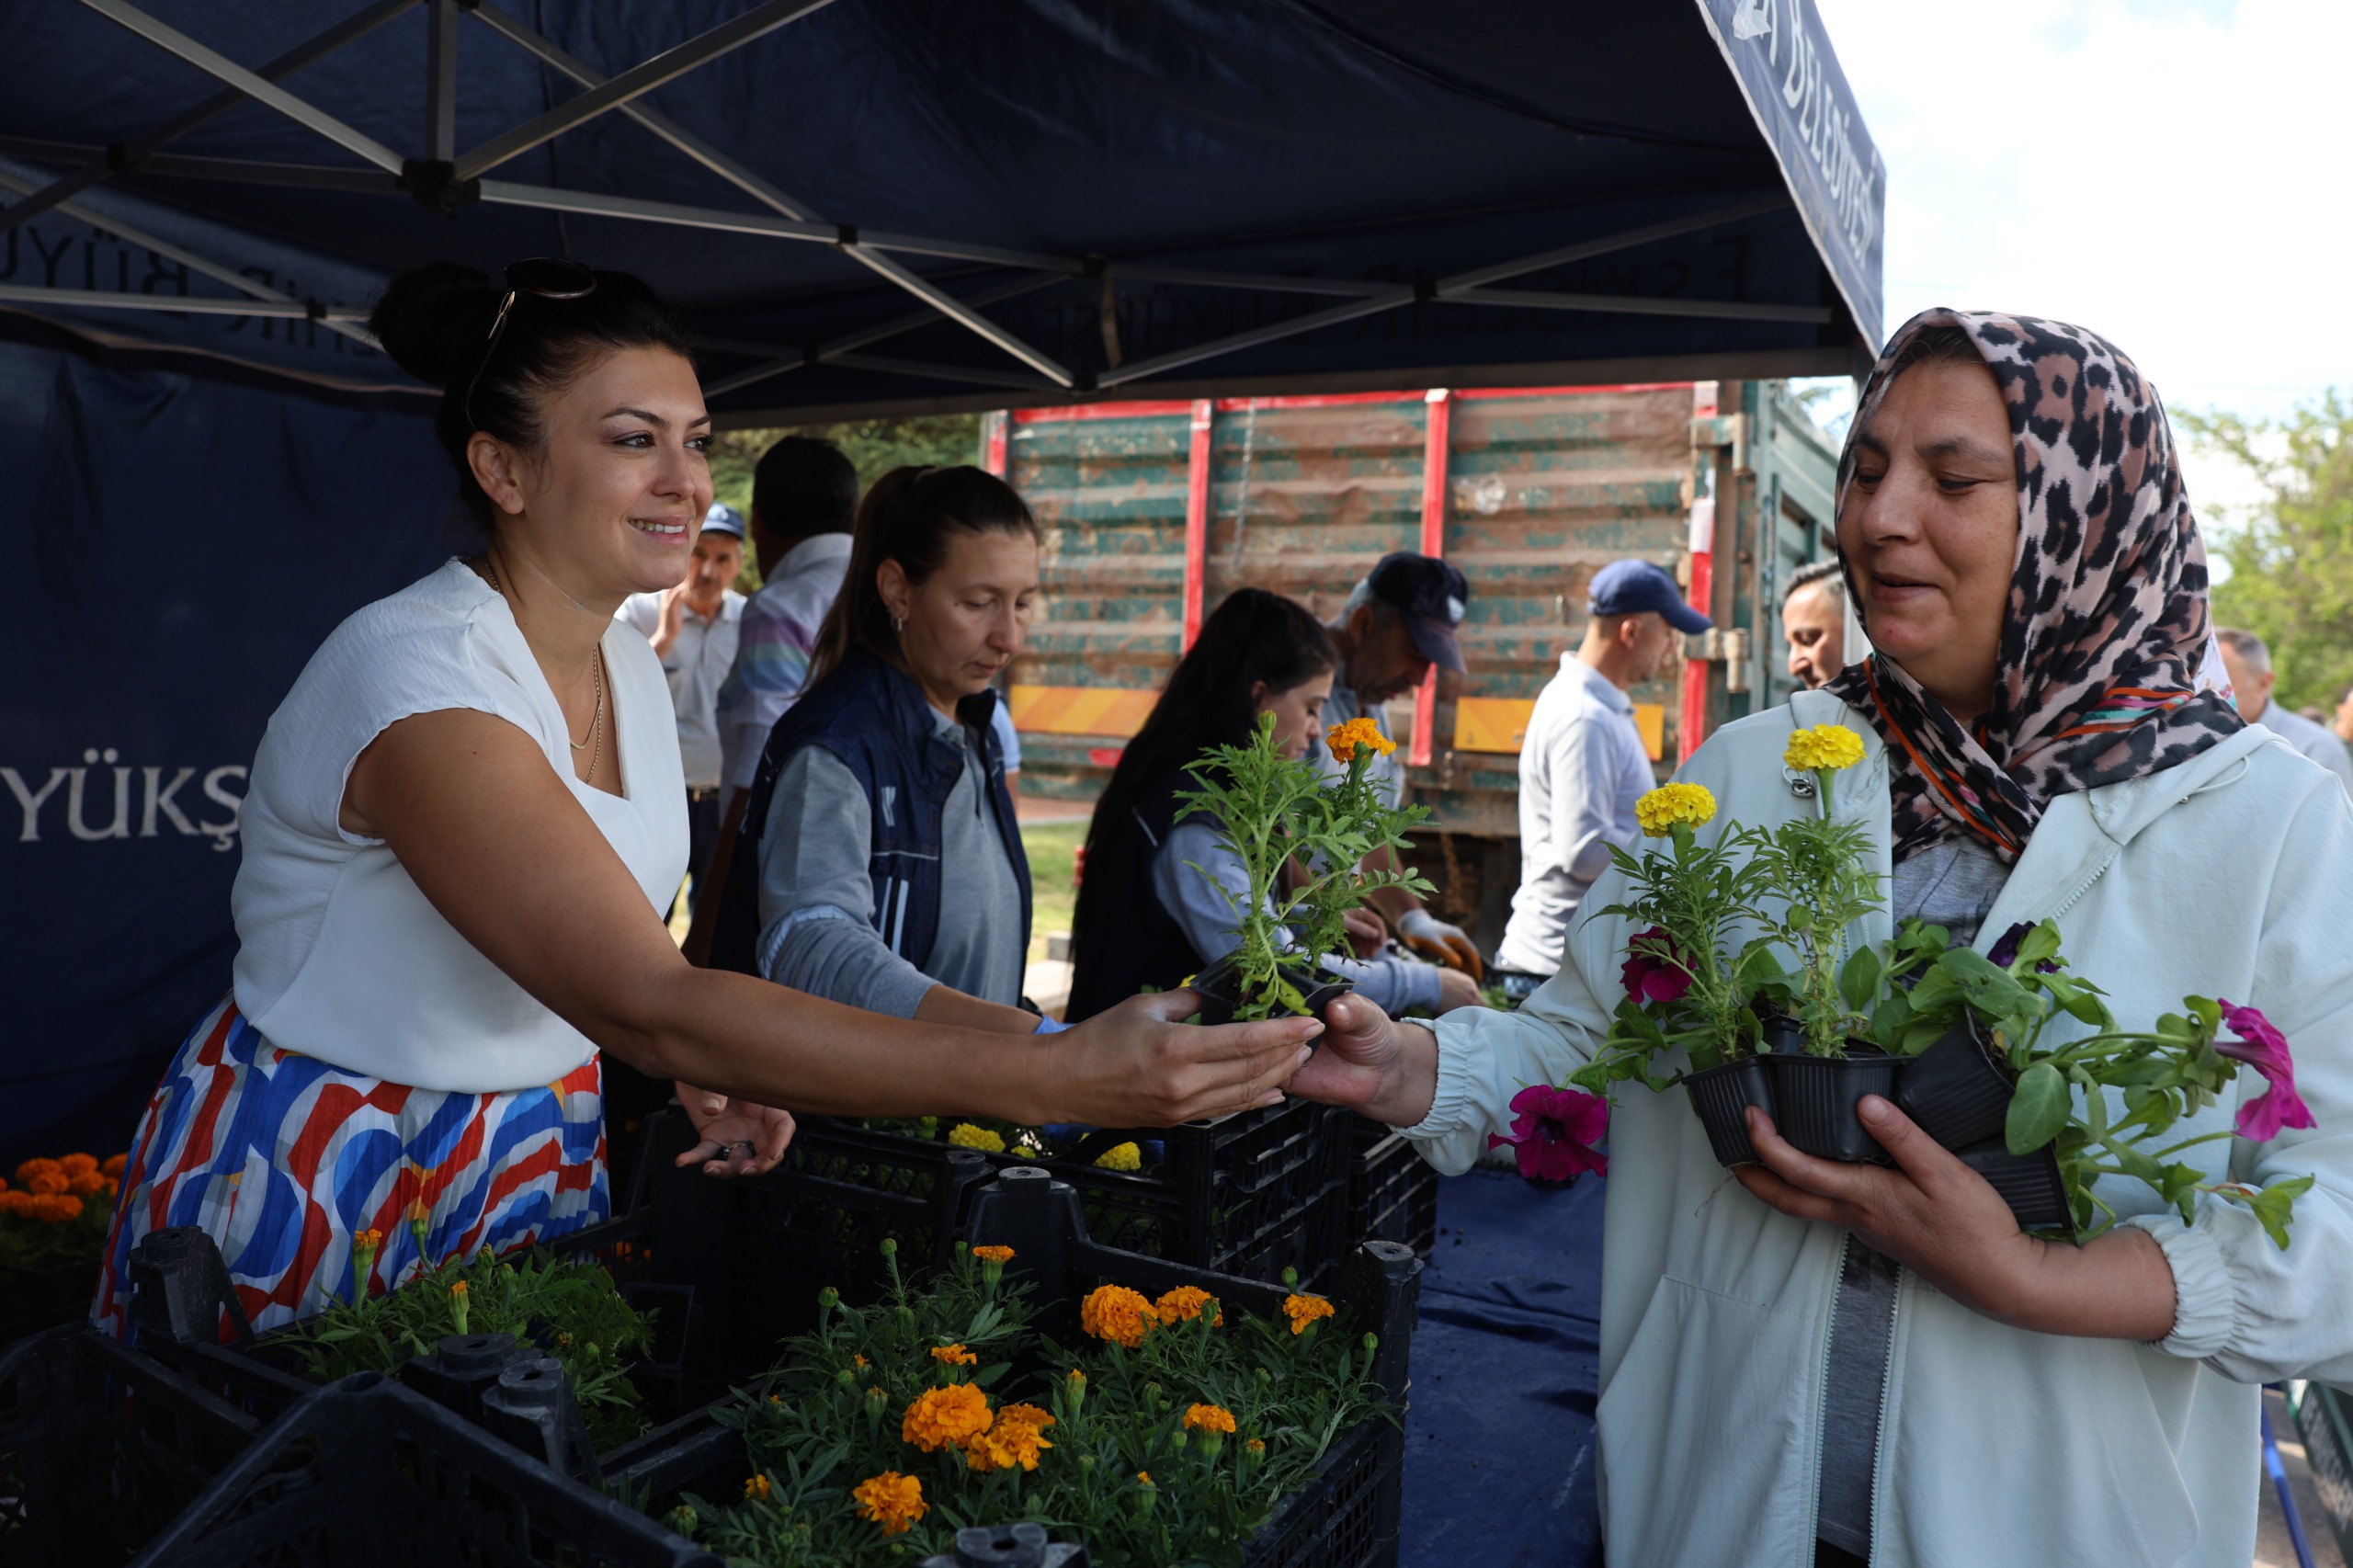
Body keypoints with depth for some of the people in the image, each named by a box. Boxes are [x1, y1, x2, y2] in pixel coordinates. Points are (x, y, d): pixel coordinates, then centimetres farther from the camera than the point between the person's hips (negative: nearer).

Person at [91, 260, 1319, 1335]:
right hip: (311, 1194, -6)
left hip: (533, 1162, 7)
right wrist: (1049, 1079, -43)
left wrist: (697, 1073, -10)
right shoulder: (416, 677, -27)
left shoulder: (632, 667, -1)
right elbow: (646, 1005, -37)